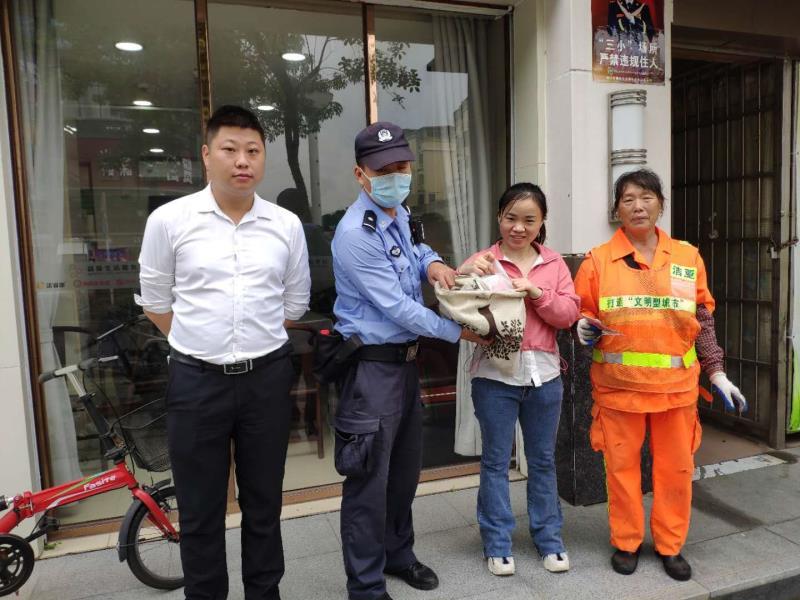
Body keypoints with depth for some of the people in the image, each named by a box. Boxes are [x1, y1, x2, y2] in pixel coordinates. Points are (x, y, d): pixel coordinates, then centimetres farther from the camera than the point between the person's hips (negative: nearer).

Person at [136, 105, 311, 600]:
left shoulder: (286, 225, 1)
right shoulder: (170, 220, -4)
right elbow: (155, 302, 5)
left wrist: (256, 343, 9)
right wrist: (203, 345, 7)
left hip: (267, 378, 2)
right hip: (196, 380, -1)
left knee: (264, 502, 17)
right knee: (200, 510, 13)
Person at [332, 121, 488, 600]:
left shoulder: (400, 214, 7)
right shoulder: (356, 233, -21)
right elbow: (396, 306, -21)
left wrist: (432, 261, 2)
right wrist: (459, 332, -11)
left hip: (406, 358, 9)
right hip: (372, 365, -9)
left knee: (405, 468, 21)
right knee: (370, 478, 2)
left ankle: (398, 553, 41)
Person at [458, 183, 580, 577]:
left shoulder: (554, 264, 7)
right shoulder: (483, 262, -1)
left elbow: (569, 314, 0)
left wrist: (536, 292, -15)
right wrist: (463, 274, -25)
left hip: (544, 374, 3)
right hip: (495, 375, -2)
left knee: (543, 460, 15)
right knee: (496, 462, 7)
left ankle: (550, 541, 31)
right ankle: (497, 545, 22)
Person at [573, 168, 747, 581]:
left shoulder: (688, 257, 5)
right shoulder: (598, 261, -2)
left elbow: (703, 321, 9)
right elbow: (583, 317, 6)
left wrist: (717, 373, 5)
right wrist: (584, 331, -17)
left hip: (676, 385, 2)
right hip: (618, 385, -2)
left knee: (676, 467, 12)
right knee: (621, 466, 9)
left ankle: (670, 545, 32)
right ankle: (626, 543, 28)